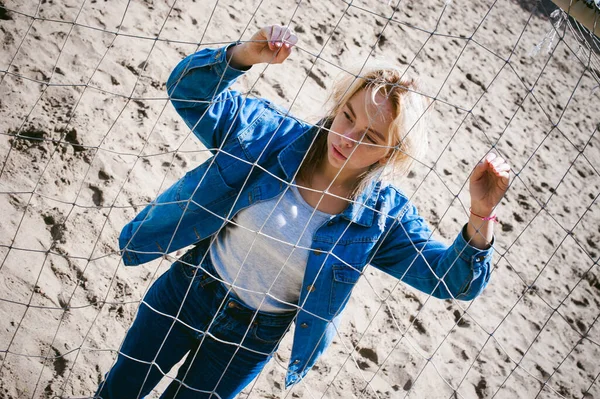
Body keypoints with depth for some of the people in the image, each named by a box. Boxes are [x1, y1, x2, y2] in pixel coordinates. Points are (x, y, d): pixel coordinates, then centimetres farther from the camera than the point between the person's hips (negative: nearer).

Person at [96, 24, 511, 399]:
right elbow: (190, 89, -18)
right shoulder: (278, 135, -17)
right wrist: (246, 53, -38)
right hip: (186, 290, 1)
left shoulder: (384, 217, -19)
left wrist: (481, 214, -40)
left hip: (252, 338, -1)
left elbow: (455, 280, -21)